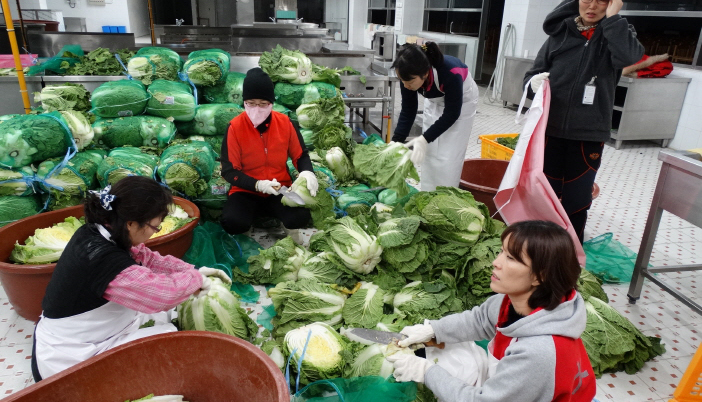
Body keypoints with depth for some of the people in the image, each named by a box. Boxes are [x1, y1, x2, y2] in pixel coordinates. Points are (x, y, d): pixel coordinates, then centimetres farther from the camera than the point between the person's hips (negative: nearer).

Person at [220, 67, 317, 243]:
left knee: (300, 218, -27)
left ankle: (288, 226, 12)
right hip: (247, 191, -1)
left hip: (280, 189, 1)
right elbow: (229, 170, -10)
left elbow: (300, 155, 5)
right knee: (233, 222, -30)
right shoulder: (235, 126, -12)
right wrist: (258, 185, -25)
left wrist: (307, 173, -18)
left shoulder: (285, 122, -6)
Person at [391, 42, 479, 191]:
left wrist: (424, 139, -38)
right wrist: (396, 142, -24)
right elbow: (408, 112, -15)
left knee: (449, 156, -9)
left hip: (461, 101, -4)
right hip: (434, 101, 5)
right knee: (428, 153, 4)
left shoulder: (451, 73, -41)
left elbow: (451, 114, -29)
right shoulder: (409, 76, -27)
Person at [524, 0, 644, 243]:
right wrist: (535, 83, -20)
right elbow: (532, 77, 2)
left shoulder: (616, 33, 0)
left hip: (589, 134, -1)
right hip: (550, 130, 1)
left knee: (577, 198, 8)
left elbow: (628, 56, -23)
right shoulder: (559, 33, 2)